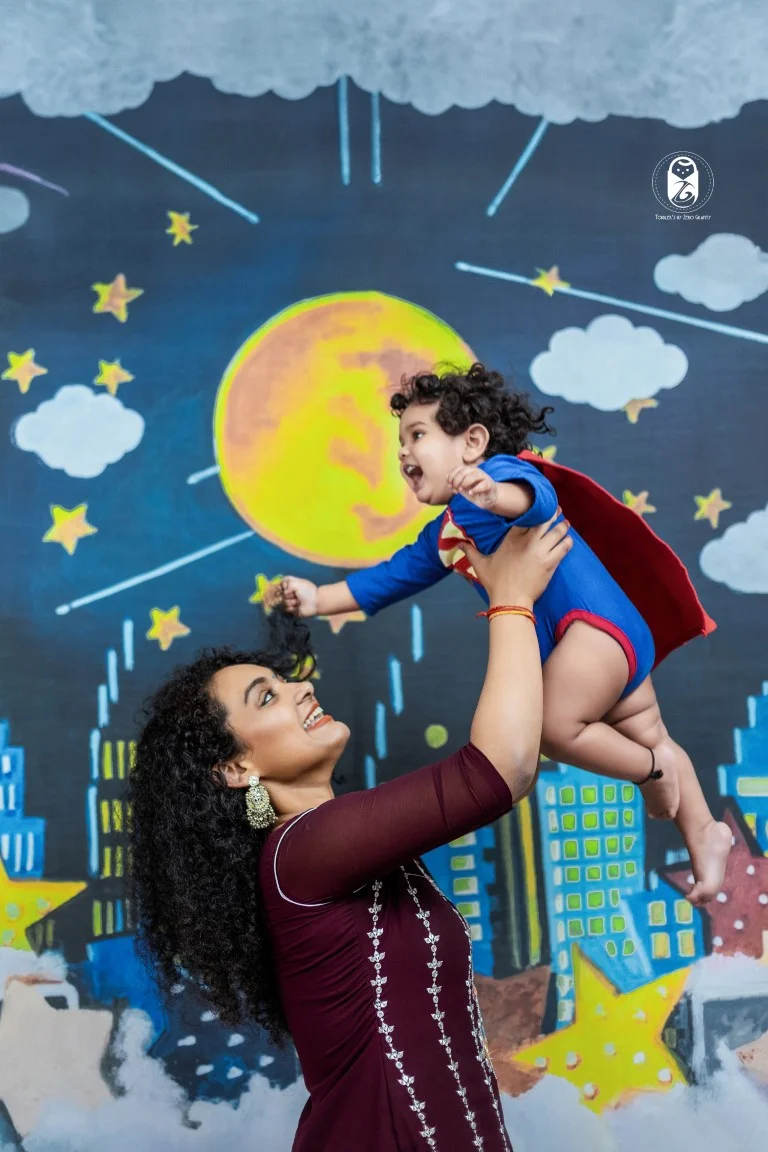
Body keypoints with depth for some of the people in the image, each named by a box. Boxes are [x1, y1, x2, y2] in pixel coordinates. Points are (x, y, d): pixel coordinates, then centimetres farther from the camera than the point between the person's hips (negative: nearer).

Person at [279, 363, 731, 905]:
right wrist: (320, 599, 11)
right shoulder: (442, 538, 17)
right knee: (646, 735, 18)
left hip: (598, 621, -10)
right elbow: (389, 579, 20)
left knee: (552, 727, -20)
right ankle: (705, 834, 31)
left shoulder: (500, 472, -12)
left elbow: (536, 496, -36)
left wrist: (498, 495, -59)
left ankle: (652, 768, 3)